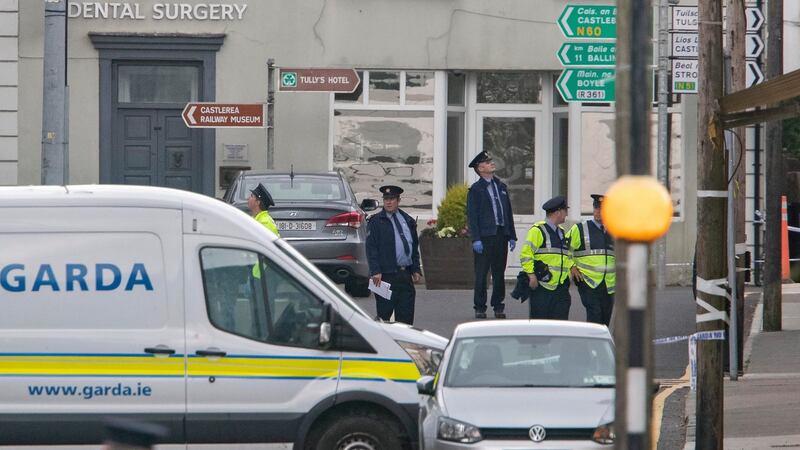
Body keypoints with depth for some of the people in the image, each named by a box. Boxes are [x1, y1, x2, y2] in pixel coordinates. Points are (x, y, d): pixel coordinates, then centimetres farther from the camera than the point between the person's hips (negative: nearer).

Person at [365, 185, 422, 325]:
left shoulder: (408, 221, 16)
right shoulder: (376, 222, 0)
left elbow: (415, 247, 21)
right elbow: (371, 248, -6)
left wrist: (416, 270, 13)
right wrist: (375, 271, -15)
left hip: (406, 275, 5)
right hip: (387, 275, -5)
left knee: (406, 315, 4)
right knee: (384, 313, -4)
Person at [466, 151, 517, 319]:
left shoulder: (501, 186, 15)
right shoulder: (475, 189, -3)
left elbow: (508, 212, 17)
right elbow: (472, 215, -7)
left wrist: (512, 236, 11)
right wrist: (476, 239, -15)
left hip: (501, 235, 5)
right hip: (485, 236, -5)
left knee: (499, 273, 9)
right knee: (481, 273, -2)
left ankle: (498, 306, 16)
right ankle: (480, 307, 4)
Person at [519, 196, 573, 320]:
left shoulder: (562, 232, 19)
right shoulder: (538, 230, -7)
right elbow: (525, 254, -12)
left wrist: (572, 267, 14)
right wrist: (531, 275, -19)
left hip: (560, 286, 7)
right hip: (542, 287, -7)